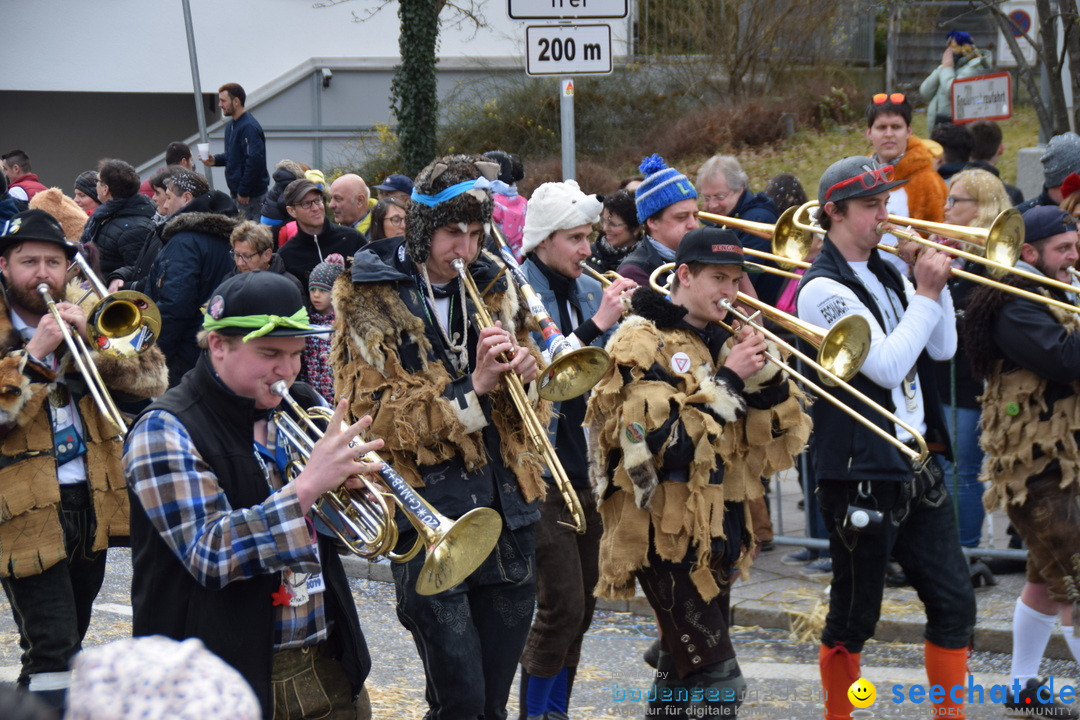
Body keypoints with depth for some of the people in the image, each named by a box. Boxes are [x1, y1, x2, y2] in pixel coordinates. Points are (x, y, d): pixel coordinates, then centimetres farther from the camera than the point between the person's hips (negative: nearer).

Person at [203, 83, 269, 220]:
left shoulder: (249, 127, -18)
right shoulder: (231, 126, 15)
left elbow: (255, 160, -25)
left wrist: (243, 192, -20)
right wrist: (215, 160, 6)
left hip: (251, 196, -10)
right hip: (238, 193, 10)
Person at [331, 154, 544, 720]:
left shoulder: (492, 288, 12)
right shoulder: (369, 299, -3)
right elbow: (372, 414, -9)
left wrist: (524, 371, -4)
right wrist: (471, 389, -18)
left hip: (506, 505, 5)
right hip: (429, 512, -5)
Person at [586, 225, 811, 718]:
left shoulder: (720, 343, 13)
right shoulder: (643, 342, -8)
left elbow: (783, 436, 8)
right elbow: (663, 438, -21)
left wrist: (765, 371, -8)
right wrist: (728, 382, -17)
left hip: (718, 530, 8)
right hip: (668, 533, -8)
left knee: (681, 670, 14)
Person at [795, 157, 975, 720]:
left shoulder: (887, 273, 11)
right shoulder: (823, 288, -13)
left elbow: (941, 349, 8)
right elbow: (888, 366, -20)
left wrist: (935, 282, -3)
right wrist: (927, 293, -15)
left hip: (916, 462, 8)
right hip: (861, 472, -8)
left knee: (953, 600, 8)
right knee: (854, 614, 3)